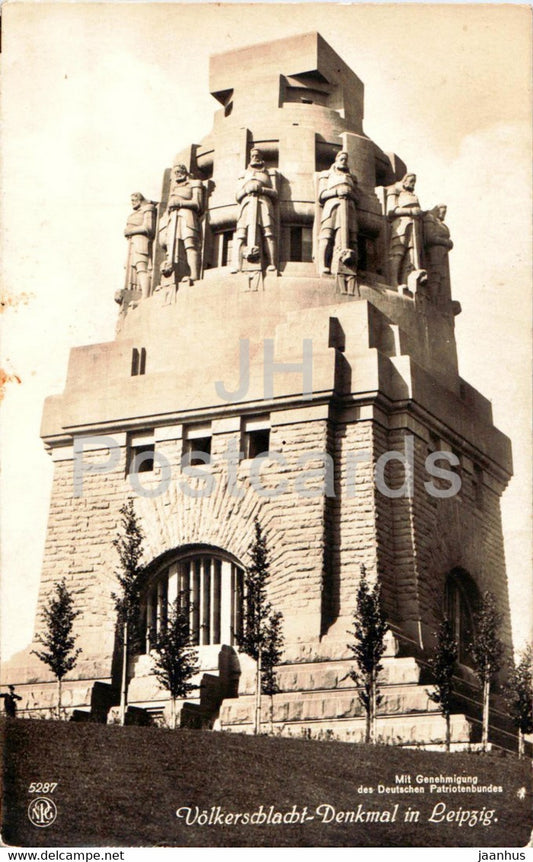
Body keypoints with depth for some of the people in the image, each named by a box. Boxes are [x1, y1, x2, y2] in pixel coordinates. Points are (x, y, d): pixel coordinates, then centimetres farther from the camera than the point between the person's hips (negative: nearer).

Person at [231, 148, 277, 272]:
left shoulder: (267, 175, 29)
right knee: (240, 233, -20)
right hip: (247, 201, 1)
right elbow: (238, 195, 23)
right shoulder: (244, 175, 34)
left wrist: (262, 189, -2)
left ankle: (271, 264, -36)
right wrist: (246, 190, 1)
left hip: (264, 201, -1)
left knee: (268, 232, -22)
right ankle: (236, 265, -35)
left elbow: (275, 194, 16)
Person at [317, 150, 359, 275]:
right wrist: (336, 192, -4)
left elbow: (357, 197, 23)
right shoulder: (327, 175, 25)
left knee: (351, 235, -21)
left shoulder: (352, 177, 34)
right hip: (332, 205, -4)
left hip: (349, 207, 4)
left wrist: (350, 193, 0)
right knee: (327, 236, -21)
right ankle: (324, 267, -32)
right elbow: (321, 195, 11)